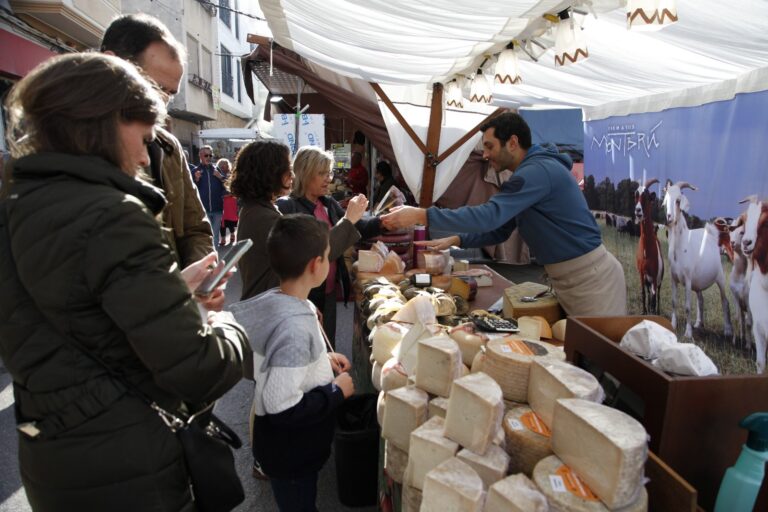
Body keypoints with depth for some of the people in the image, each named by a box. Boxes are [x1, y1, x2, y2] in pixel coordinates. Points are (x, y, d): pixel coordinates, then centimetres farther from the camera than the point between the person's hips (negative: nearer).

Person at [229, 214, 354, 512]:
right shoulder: (294, 327, -34)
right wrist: (338, 391, -20)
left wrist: (323, 358, 5)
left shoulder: (272, 300, -7)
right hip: (291, 453, -8)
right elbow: (283, 408, -32)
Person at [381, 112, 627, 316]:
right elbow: (499, 229, 15)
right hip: (566, 277, 10)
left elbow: (490, 215, -31)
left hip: (590, 275, -9)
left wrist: (421, 215, -29)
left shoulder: (538, 170, -21)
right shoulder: (529, 172, 13)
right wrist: (455, 240, 3)